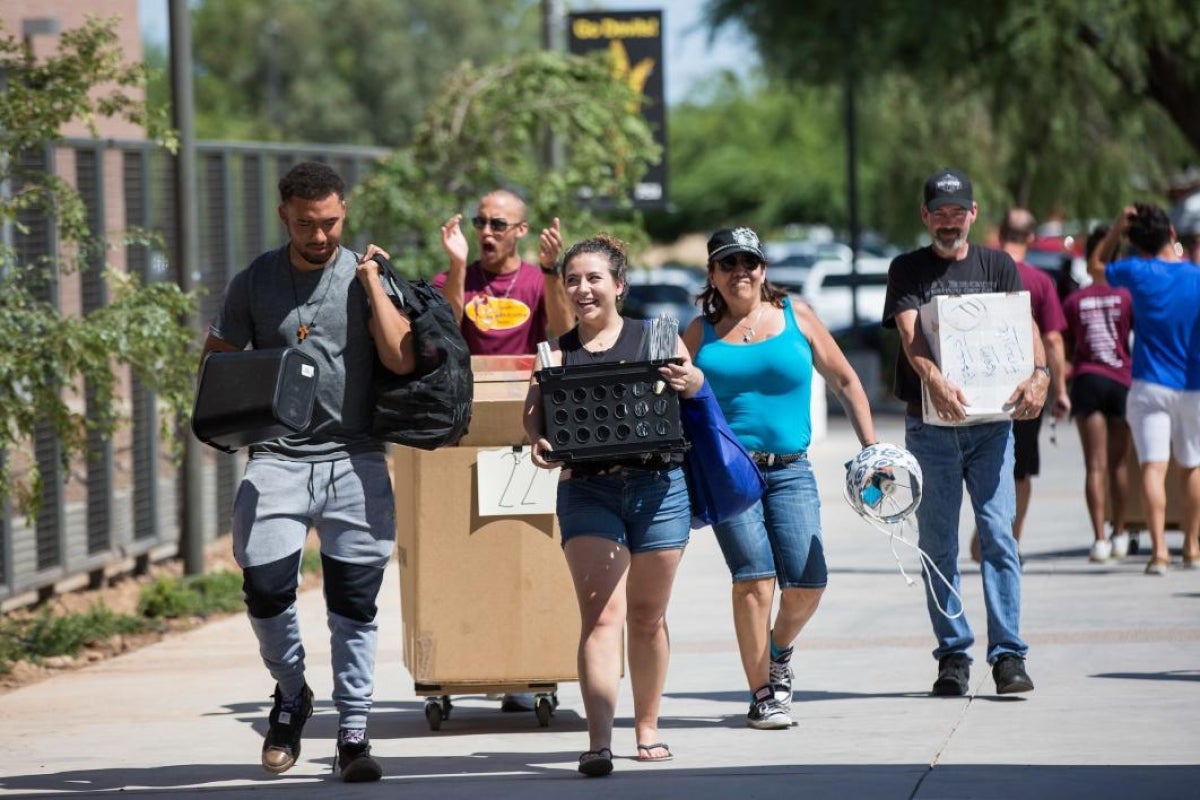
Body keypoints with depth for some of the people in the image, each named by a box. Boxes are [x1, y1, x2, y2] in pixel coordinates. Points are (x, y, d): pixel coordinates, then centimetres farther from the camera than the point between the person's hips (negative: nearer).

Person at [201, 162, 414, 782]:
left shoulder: (366, 276, 4)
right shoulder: (254, 282, 7)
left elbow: (402, 359, -7)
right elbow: (214, 359, 13)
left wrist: (371, 285, -7)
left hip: (354, 458, 0)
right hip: (277, 457, 0)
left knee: (354, 599, -1)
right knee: (264, 586, -11)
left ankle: (353, 730, 9)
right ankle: (290, 695, 16)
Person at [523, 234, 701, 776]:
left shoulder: (654, 338, 7)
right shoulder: (557, 352, 8)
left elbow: (692, 379, -7)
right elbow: (535, 407, -2)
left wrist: (689, 381, -31)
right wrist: (539, 442, -24)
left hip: (657, 483, 1)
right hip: (587, 490, -1)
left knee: (647, 615, 10)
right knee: (600, 614, -13)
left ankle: (647, 726, 28)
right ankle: (598, 742, -21)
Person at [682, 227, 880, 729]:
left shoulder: (795, 317, 8)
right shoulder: (701, 333, 7)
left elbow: (845, 382, 13)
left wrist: (871, 447, 7)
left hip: (790, 469, 1)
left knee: (807, 581, -9)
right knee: (754, 575, -15)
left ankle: (779, 651, 24)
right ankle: (761, 695, -4)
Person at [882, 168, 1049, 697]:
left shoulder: (998, 266, 12)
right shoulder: (908, 271, 6)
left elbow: (1024, 324, -1)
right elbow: (909, 335, -10)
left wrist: (1038, 373, -22)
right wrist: (935, 380, -30)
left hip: (991, 421, 1)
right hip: (931, 425, 0)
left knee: (998, 534, -7)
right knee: (938, 543, 1)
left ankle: (1008, 654, -8)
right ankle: (953, 655, 7)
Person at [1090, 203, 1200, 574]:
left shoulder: (1139, 273, -7)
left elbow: (1095, 265, 11)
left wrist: (1117, 227, 6)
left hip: (1149, 387, -2)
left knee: (1153, 467, -7)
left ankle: (1159, 550, -20)